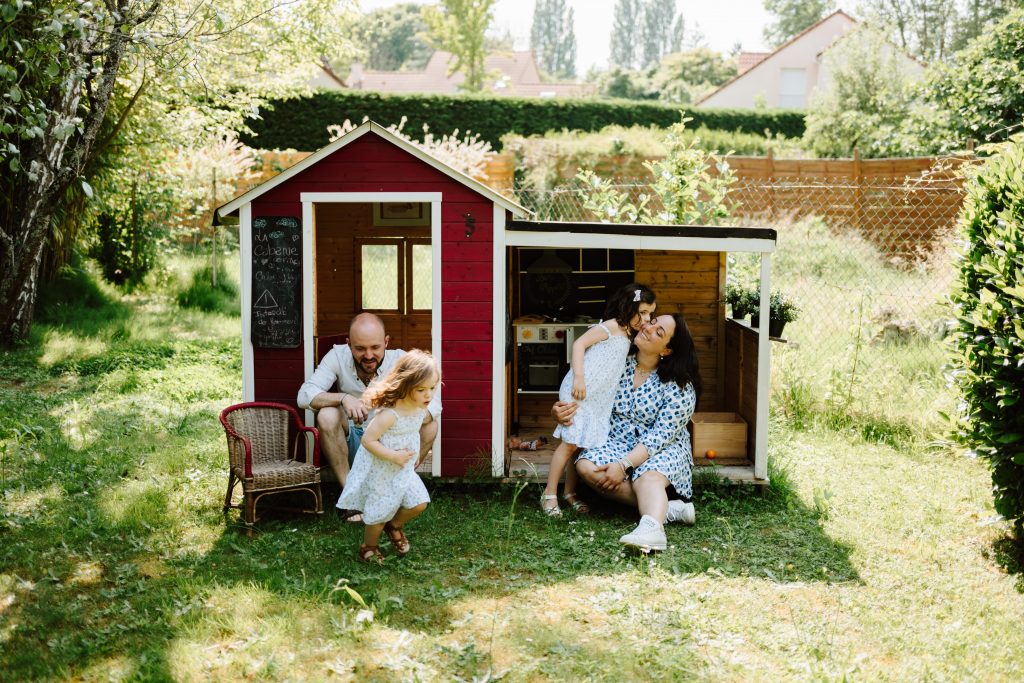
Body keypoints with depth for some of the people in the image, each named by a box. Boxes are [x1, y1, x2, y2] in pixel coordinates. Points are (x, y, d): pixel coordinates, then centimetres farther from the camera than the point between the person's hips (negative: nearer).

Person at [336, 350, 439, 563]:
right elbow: (368, 440, -29)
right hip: (381, 472, -7)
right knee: (379, 513, 8)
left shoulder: (421, 410, -5)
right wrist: (393, 456, -29)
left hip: (405, 470, 7)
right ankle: (368, 548, 34)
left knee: (419, 503, 1)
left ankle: (395, 525, 31)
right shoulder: (389, 414, -32)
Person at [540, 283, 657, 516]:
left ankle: (569, 492, 19)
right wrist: (578, 377, -24)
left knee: (586, 445, 8)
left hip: (600, 399, 8)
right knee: (570, 443, -7)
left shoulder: (628, 335, 17)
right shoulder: (609, 327, -9)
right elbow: (579, 344, -16)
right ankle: (549, 494, 1)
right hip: (580, 392, -8)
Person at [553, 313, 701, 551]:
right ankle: (665, 507, -32)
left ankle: (652, 528, -67)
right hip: (617, 444, 4)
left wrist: (624, 464, -29)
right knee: (586, 465, -28)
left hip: (662, 450, -4)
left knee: (648, 476, -37)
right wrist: (559, 408, -12)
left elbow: (661, 435, -19)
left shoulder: (680, 387, -12)